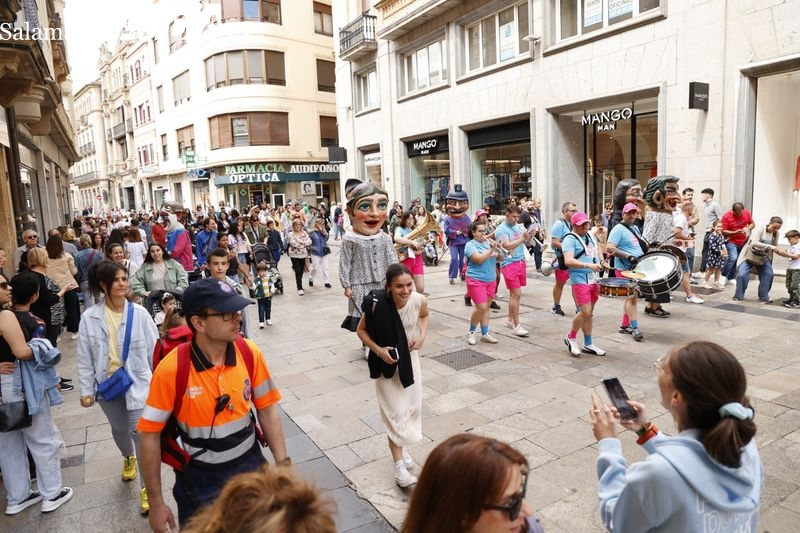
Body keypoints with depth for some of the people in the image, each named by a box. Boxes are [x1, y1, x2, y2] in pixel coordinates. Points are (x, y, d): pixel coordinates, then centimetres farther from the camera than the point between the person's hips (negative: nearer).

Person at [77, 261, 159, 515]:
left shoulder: (139, 313, -14)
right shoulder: (89, 317, -9)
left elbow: (154, 349, -7)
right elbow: (85, 358, -2)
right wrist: (86, 390, -1)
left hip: (137, 382, -3)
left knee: (140, 432, -5)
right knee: (119, 429, 24)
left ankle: (146, 487, 9)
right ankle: (128, 458, 55)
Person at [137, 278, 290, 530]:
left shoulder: (250, 352, -15)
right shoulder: (171, 369, -23)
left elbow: (267, 407, -3)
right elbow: (150, 434, -13)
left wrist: (283, 462, -6)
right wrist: (156, 503, -8)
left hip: (250, 463, 3)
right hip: (200, 478, -2)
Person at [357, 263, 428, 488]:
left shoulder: (419, 300, -20)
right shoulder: (377, 304, -29)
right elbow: (361, 330, -11)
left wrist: (423, 335, -12)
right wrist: (378, 350, -25)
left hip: (410, 357, 4)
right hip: (386, 362, -4)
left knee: (412, 406, 16)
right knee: (395, 412, -1)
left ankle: (402, 447, 41)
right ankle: (398, 466, 11)